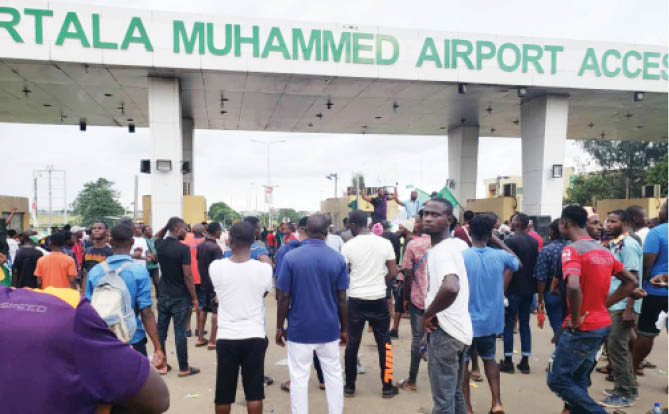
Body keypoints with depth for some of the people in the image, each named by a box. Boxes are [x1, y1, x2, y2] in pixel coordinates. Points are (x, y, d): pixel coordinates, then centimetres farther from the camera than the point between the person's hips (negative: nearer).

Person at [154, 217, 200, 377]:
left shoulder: (160, 245, 1)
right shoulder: (183, 248, -18)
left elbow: (157, 236, 29)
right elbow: (187, 276, -18)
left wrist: (167, 226, 11)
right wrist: (194, 298, -10)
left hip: (163, 295, 6)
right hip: (180, 297, -6)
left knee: (161, 331, 13)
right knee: (180, 333, 1)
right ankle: (183, 368, 10)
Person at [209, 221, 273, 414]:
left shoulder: (215, 267, -9)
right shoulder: (264, 268, -10)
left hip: (226, 336, 1)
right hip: (255, 336, 0)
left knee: (223, 394, 14)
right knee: (254, 393, 10)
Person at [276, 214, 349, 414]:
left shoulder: (291, 257, -9)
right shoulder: (338, 258, -4)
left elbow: (284, 297, -8)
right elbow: (342, 299, -1)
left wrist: (279, 327, 4)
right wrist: (344, 328, 9)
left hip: (299, 329, -2)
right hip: (329, 329, 2)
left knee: (299, 379, 8)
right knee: (333, 375, 16)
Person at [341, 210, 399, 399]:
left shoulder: (348, 246, -8)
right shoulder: (385, 243, -3)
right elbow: (393, 273, -2)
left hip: (356, 300, -1)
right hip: (379, 300, 1)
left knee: (352, 343, 11)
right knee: (384, 343, 12)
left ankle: (349, 386, 21)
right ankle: (387, 387, 18)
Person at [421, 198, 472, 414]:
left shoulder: (441, 250, -21)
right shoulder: (458, 244, 7)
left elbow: (451, 288, -40)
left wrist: (428, 314, -24)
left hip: (444, 331, -9)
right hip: (460, 329, 9)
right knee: (455, 393, 22)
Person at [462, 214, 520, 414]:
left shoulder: (460, 257, -17)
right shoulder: (499, 256, -7)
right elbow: (517, 261, 16)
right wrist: (498, 241, 13)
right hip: (491, 319, 4)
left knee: (462, 362, 12)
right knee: (489, 358, 24)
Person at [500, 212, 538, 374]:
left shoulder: (510, 241, -14)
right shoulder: (534, 241, 7)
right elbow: (536, 265, 12)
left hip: (513, 289, -6)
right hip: (529, 288, 6)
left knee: (508, 323, 3)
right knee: (525, 323, 12)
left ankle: (508, 362, 7)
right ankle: (525, 362, 15)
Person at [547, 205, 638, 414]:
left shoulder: (572, 249, -18)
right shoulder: (603, 250, 9)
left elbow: (573, 287, -34)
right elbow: (630, 281, 17)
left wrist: (575, 319, -20)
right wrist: (604, 304, 10)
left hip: (582, 328, -8)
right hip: (602, 325, 9)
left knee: (557, 379, 2)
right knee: (579, 380, 18)